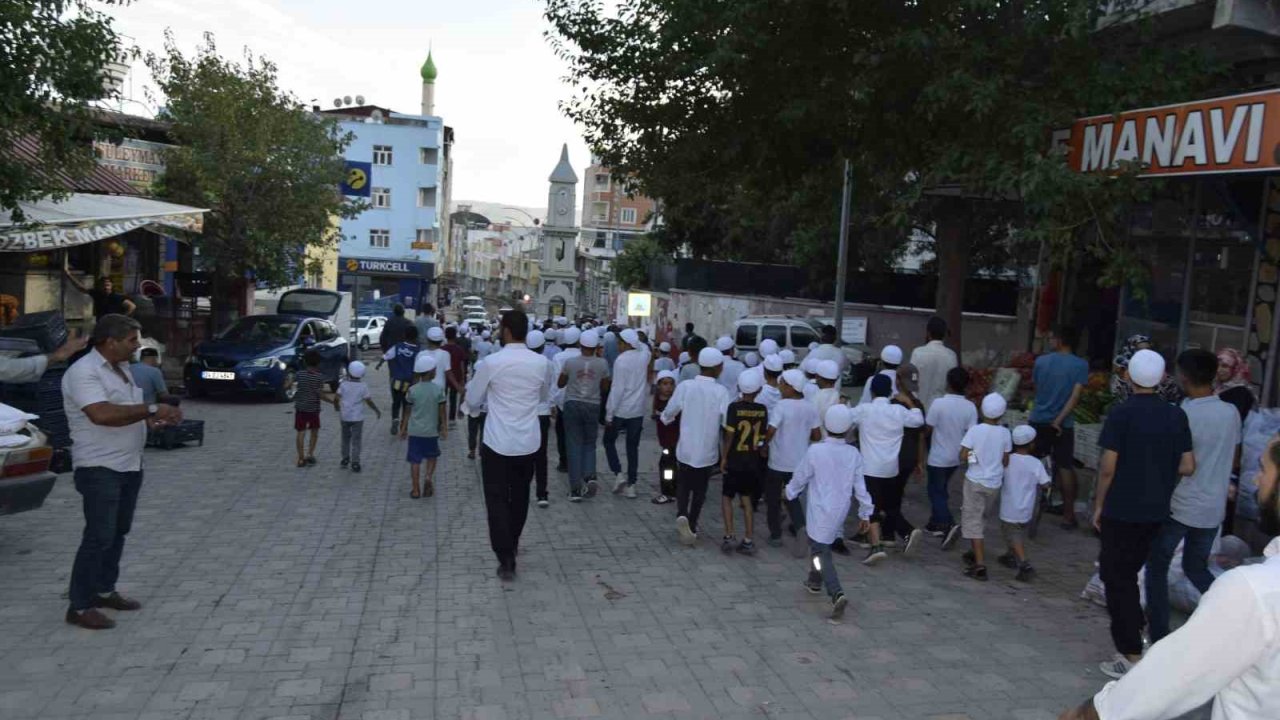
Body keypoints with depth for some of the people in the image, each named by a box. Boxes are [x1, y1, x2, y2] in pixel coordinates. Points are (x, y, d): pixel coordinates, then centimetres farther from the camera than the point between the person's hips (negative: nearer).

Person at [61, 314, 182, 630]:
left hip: (129, 465, 9)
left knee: (118, 532, 15)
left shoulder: (121, 369, 12)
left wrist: (152, 419, 4)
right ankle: (79, 606, 3)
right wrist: (151, 409, -25)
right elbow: (102, 414, -31)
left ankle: (104, 590, 28)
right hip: (99, 469, -9)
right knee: (99, 536, -6)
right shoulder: (84, 372, -17)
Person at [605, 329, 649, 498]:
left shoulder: (621, 360, -17)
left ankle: (618, 473, 0)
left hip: (620, 410, -5)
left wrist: (609, 413, -13)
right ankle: (631, 484, 11)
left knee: (609, 441, 14)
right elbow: (643, 346, 27)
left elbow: (617, 389, -18)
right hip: (638, 410, 5)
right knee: (633, 447, 10)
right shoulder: (644, 356, -1)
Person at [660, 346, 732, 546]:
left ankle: (682, 514, -7)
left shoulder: (685, 387, -10)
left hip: (685, 449, 1)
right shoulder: (721, 391, -13)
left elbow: (669, 413, -2)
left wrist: (666, 418, 22)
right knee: (699, 489, 16)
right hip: (707, 451, -1)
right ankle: (691, 526, 19)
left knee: (683, 486, 17)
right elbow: (727, 422, -16)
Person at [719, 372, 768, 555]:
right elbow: (762, 437, 2)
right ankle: (748, 541, 13)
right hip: (753, 461, 4)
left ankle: (728, 537, 3)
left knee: (726, 497, 11)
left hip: (735, 460, -4)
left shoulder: (734, 407, -14)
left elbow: (729, 435, -16)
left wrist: (724, 458, -8)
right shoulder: (762, 410, -3)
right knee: (746, 499, 14)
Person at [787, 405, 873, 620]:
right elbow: (860, 486, 0)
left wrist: (790, 493, 15)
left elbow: (800, 477, -4)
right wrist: (865, 513, 10)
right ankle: (815, 580, 42)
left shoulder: (815, 451, -16)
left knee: (821, 552, -2)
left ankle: (837, 594, -19)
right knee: (820, 544, 26)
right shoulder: (853, 454, -4)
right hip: (840, 511, 5)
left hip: (820, 511, -5)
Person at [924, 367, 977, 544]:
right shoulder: (970, 407, -9)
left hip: (938, 457, -5)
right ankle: (936, 524, 31)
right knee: (940, 489, 22)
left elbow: (928, 428, -15)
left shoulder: (939, 403, -21)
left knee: (936, 492, 4)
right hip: (956, 457, 5)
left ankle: (949, 524, -14)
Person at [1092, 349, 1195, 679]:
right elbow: (1187, 467, 2)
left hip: (1121, 510, -5)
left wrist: (1098, 505, -2)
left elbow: (1108, 467, -14)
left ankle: (1132, 655, 3)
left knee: (1117, 578, 4)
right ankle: (1134, 629, 33)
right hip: (1156, 511, 5)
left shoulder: (1121, 414, -14)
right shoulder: (1176, 415, 0)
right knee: (1128, 572, 23)